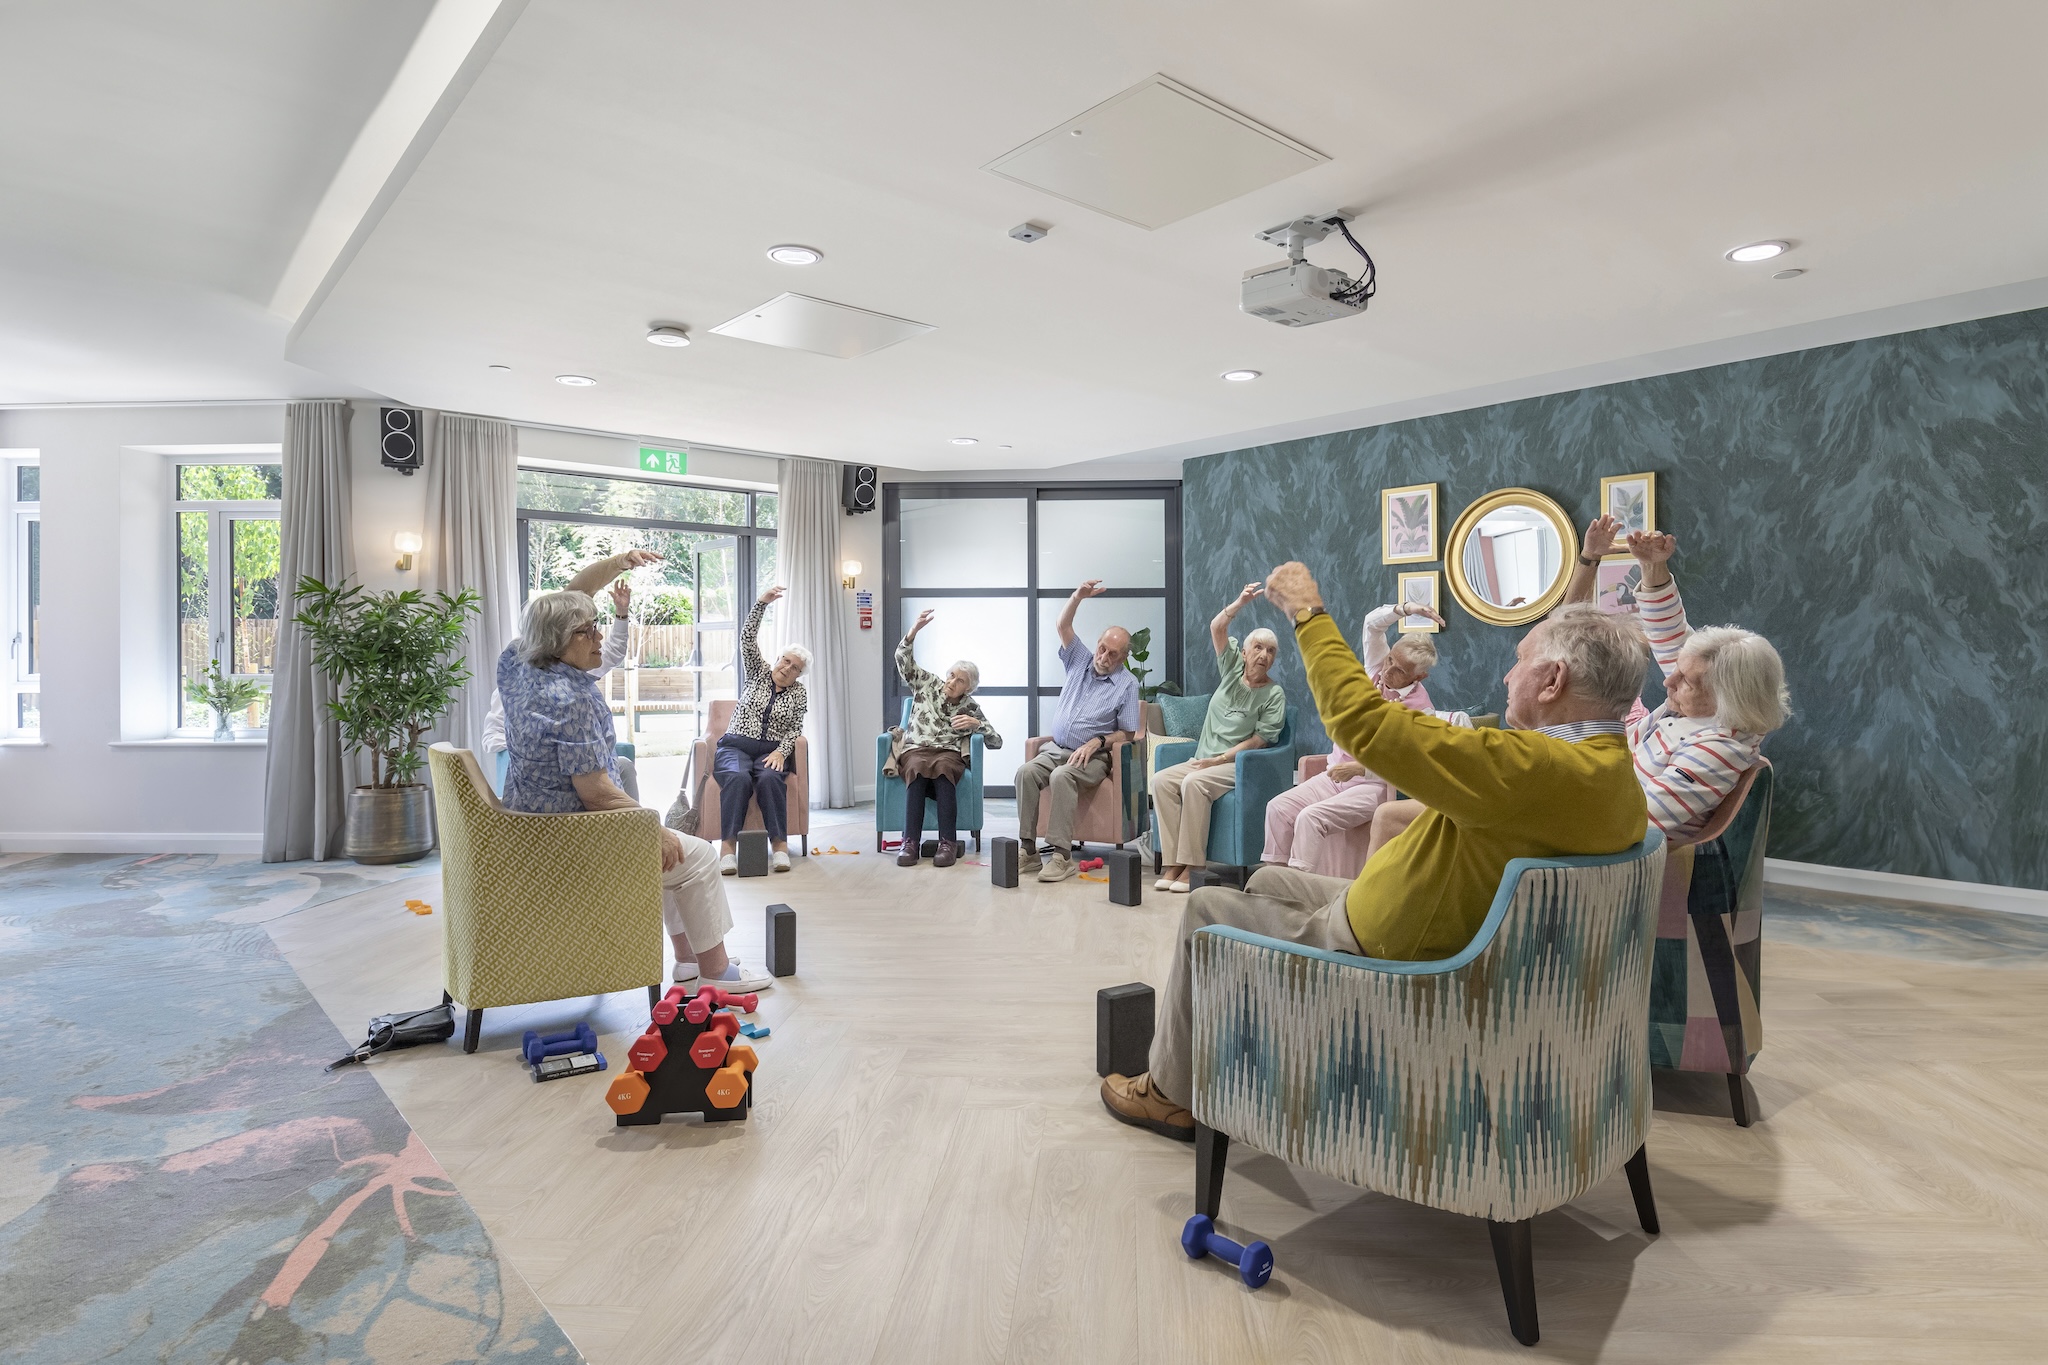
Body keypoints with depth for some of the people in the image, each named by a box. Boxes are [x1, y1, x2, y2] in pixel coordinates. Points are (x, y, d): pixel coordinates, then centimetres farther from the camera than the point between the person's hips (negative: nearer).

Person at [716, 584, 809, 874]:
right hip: (736, 746, 0)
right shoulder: (759, 673, 12)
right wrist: (762, 603, -11)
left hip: (772, 751, 0)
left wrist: (780, 752, -15)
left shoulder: (798, 693, 12)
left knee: (770, 778, -34)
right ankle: (728, 844, -36)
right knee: (738, 778, -34)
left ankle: (780, 842, -32)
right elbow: (747, 639, 0)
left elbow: (795, 729, 5)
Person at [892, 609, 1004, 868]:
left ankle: (948, 842, -40)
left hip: (949, 753, 0)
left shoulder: (971, 707, 10)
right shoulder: (927, 684, 13)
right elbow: (903, 659, 2)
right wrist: (916, 628, -11)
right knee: (917, 769, -37)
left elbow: (997, 742, 6)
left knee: (942, 768, -38)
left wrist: (976, 723, -12)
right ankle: (910, 841, -40)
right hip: (916, 750, 0)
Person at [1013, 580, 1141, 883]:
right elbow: (1063, 625, 3)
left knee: (1062, 776, -37)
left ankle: (1063, 855, -36)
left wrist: (1097, 742, -17)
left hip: (1093, 756, -4)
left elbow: (1128, 733, -2)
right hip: (1056, 749, 4)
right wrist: (1079, 596, -12)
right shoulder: (1080, 660, 12)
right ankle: (1027, 850, -27)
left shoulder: (1127, 683, 0)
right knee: (1026, 772, -27)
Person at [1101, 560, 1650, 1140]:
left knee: (1206, 907, 7)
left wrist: (1308, 612, -22)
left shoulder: (1539, 768, -33)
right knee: (1267, 881, 24)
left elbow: (1361, 720, -34)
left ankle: (1170, 1092, 23)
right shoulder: (1621, 780, -3)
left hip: (1381, 958, -9)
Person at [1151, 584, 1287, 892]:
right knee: (1162, 780, -22)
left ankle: (1192, 865, -29)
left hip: (1238, 766, -5)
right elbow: (1216, 628, 0)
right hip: (1203, 760, 5)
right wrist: (1241, 603, -15)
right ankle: (1172, 862, -24)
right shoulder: (1233, 668, 11)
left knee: (1194, 783, -33)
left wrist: (1221, 759, -16)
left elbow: (1258, 740, -9)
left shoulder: (1274, 695, -2)